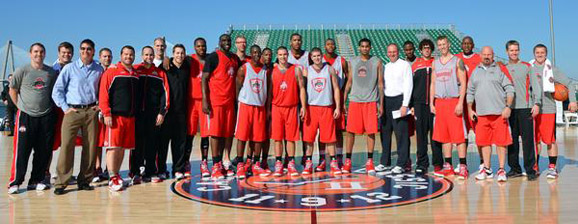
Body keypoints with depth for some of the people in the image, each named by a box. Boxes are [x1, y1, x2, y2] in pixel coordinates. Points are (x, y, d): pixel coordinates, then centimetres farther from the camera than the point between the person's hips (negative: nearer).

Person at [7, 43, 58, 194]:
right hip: (26, 115, -3)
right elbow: (12, 90, 7)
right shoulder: (22, 71, 0)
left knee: (44, 151, 5)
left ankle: (36, 180, 17)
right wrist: (21, 106, 2)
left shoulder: (52, 72, 7)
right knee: (21, 150, -3)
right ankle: (15, 182, 7)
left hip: (47, 116, 3)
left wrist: (51, 106, 9)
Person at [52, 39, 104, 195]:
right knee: (67, 146, -8)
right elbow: (57, 90, 4)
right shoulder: (69, 68, 3)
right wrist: (65, 107, -3)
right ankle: (61, 183, -1)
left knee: (90, 146, 2)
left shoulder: (99, 70, 9)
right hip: (73, 111, -2)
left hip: (91, 111, 2)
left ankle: (84, 180, 13)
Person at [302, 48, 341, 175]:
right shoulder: (306, 71, 6)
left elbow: (336, 89, 6)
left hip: (327, 107, 0)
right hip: (311, 107, 0)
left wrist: (337, 107, -1)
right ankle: (308, 163, 11)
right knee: (309, 137, 1)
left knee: (329, 137, 2)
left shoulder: (330, 69, 6)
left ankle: (333, 163, 11)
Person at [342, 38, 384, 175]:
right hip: (354, 100, 1)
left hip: (371, 101, -1)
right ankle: (348, 161, 10)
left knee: (371, 132, -1)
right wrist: (343, 102, 6)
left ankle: (370, 162, 9)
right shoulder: (352, 62, 10)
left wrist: (381, 104, -2)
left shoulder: (377, 62, 5)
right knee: (350, 131, 0)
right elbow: (349, 83, 12)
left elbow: (380, 84, 4)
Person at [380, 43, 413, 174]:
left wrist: (405, 105, -13)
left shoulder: (405, 65, 0)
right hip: (386, 101, 6)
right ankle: (385, 162, 18)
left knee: (401, 133, -6)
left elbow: (408, 85, -6)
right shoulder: (385, 67, 17)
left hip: (399, 100, -6)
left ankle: (401, 164, 0)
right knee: (385, 133, 8)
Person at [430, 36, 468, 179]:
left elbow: (463, 84, -5)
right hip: (439, 102, 5)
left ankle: (463, 167, -2)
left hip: (454, 101, -5)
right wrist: (431, 102, 7)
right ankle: (448, 166, 13)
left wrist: (460, 103, -14)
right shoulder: (435, 63, 14)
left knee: (458, 135, -6)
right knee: (444, 135, 7)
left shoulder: (457, 61, 0)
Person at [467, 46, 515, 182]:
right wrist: (470, 109, 9)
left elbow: (509, 89, 0)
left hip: (499, 112, -3)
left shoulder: (500, 70, 4)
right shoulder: (475, 72, 15)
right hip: (481, 113, 3)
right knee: (484, 142, 7)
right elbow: (470, 92, 17)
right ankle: (486, 169, 16)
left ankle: (501, 170, 6)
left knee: (501, 142, -1)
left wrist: (508, 107, -10)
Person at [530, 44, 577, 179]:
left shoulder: (552, 70, 6)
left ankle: (552, 168, 6)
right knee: (535, 140, 7)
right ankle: (535, 167, 15)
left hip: (548, 109, -1)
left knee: (551, 141, -2)